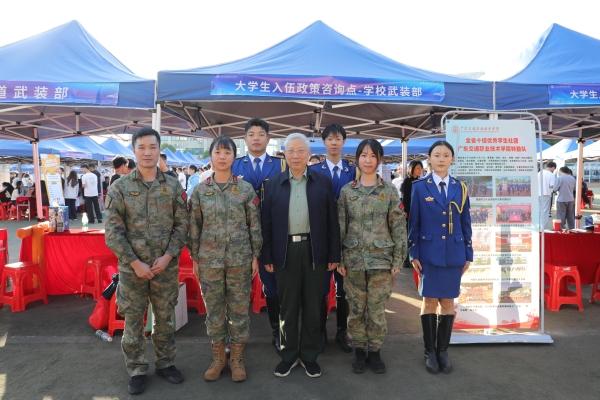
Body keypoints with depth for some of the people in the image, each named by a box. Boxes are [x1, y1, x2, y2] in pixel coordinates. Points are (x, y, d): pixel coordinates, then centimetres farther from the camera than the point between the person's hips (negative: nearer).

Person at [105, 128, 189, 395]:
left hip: (166, 266, 1)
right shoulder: (119, 187, -3)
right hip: (132, 267, -1)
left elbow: (182, 225, 0)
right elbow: (113, 231, -6)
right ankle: (136, 371, 27)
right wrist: (135, 263, -12)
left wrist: (168, 256, -11)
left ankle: (165, 363, 32)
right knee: (133, 321, 10)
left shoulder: (173, 186, 1)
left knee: (165, 319, 14)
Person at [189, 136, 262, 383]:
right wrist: (195, 258, 4)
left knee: (239, 309, 8)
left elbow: (254, 225, 1)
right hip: (209, 260, 1)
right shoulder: (200, 190, 1)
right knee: (214, 310, 11)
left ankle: (237, 359, 25)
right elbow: (194, 227, 5)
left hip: (240, 259, -1)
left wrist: (255, 256, 0)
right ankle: (218, 358, 28)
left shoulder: (246, 189, -2)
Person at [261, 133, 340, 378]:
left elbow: (332, 222, 1)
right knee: (287, 307, 11)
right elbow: (266, 223, 3)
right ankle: (288, 355, 27)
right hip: (285, 252, 1)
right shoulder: (273, 185, 5)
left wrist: (334, 255, -2)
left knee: (313, 306, 9)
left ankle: (309, 355, 26)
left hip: (314, 251, 0)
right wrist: (267, 257, 0)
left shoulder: (323, 183, 3)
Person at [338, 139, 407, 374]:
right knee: (356, 309, 10)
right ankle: (359, 351, 27)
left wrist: (398, 259, -3)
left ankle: (374, 351, 25)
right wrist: (338, 259, 1)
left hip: (381, 259, -1)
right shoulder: (347, 191, 2)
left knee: (377, 309, 6)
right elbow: (340, 226, 4)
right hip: (353, 259, 1)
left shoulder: (389, 190, 0)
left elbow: (399, 226, 1)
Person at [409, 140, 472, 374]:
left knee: (448, 301, 9)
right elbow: (413, 222, -1)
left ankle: (443, 350, 23)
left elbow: (465, 223, 7)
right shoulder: (420, 187, -2)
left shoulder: (460, 188, 5)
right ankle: (430, 351, 19)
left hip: (454, 254, 2)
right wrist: (413, 254, -4)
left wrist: (468, 254, 6)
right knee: (429, 300, 5)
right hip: (429, 253, -2)